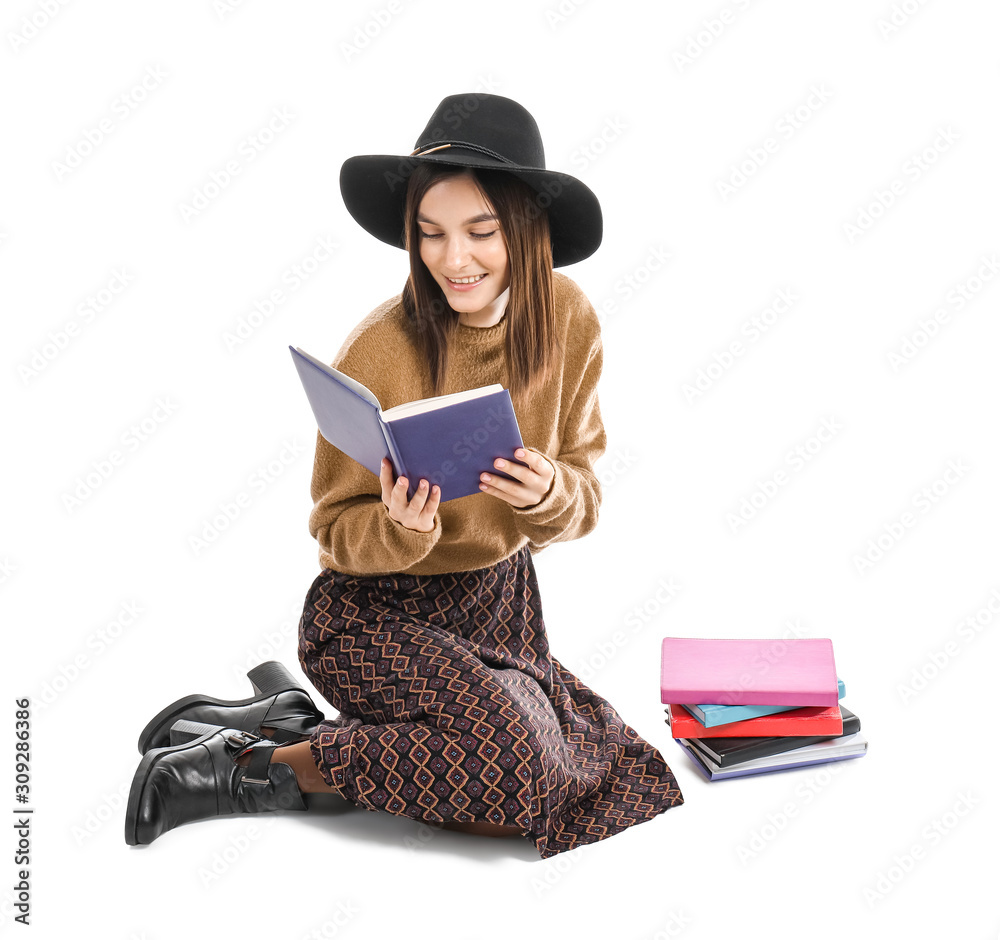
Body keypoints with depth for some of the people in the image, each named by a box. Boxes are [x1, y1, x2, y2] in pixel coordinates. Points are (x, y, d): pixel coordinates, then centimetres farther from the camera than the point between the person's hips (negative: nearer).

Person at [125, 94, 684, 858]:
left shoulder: (568, 321, -9)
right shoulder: (379, 352, -22)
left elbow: (583, 499, -1)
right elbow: (340, 533, -11)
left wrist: (550, 493, -24)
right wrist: (400, 526, -33)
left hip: (500, 594, 7)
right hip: (376, 610, -6)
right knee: (517, 754, -27)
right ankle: (261, 766, -8)